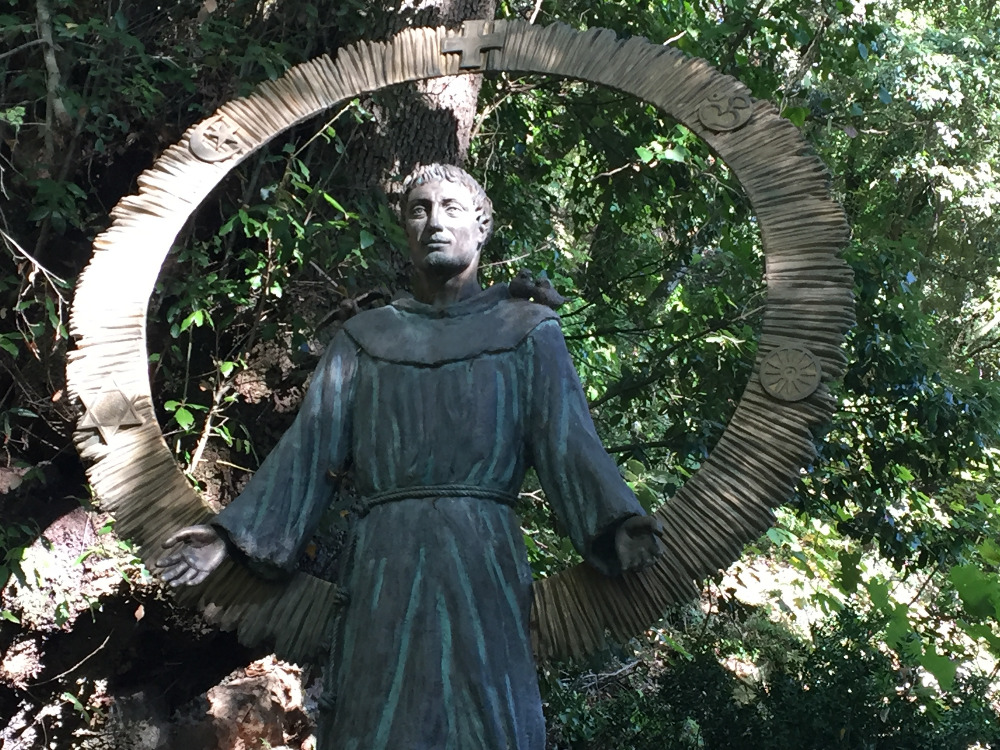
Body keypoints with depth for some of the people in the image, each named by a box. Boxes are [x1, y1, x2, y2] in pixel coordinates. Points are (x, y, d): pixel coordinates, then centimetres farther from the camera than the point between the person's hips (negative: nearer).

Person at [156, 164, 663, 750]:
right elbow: (310, 447, 10)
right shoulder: (364, 339, 17)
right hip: (384, 564, 2)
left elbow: (567, 443, -1)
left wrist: (616, 526, -19)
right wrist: (231, 534, -2)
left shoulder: (528, 331, 11)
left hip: (483, 563, -2)